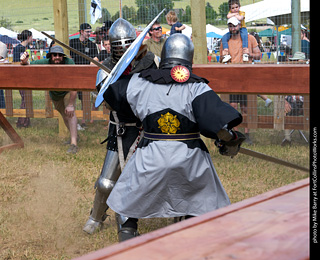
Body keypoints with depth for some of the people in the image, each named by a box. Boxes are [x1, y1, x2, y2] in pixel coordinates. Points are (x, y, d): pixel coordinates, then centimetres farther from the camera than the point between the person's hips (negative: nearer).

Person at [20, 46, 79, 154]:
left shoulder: (69, 63, -38)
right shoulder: (45, 63, -30)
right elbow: (29, 65, -20)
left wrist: (71, 104, -41)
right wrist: (24, 62, -47)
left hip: (68, 91, -4)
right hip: (54, 93, 4)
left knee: (70, 112, -24)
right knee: (64, 115, 17)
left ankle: (74, 143, -29)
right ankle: (74, 135, 43)